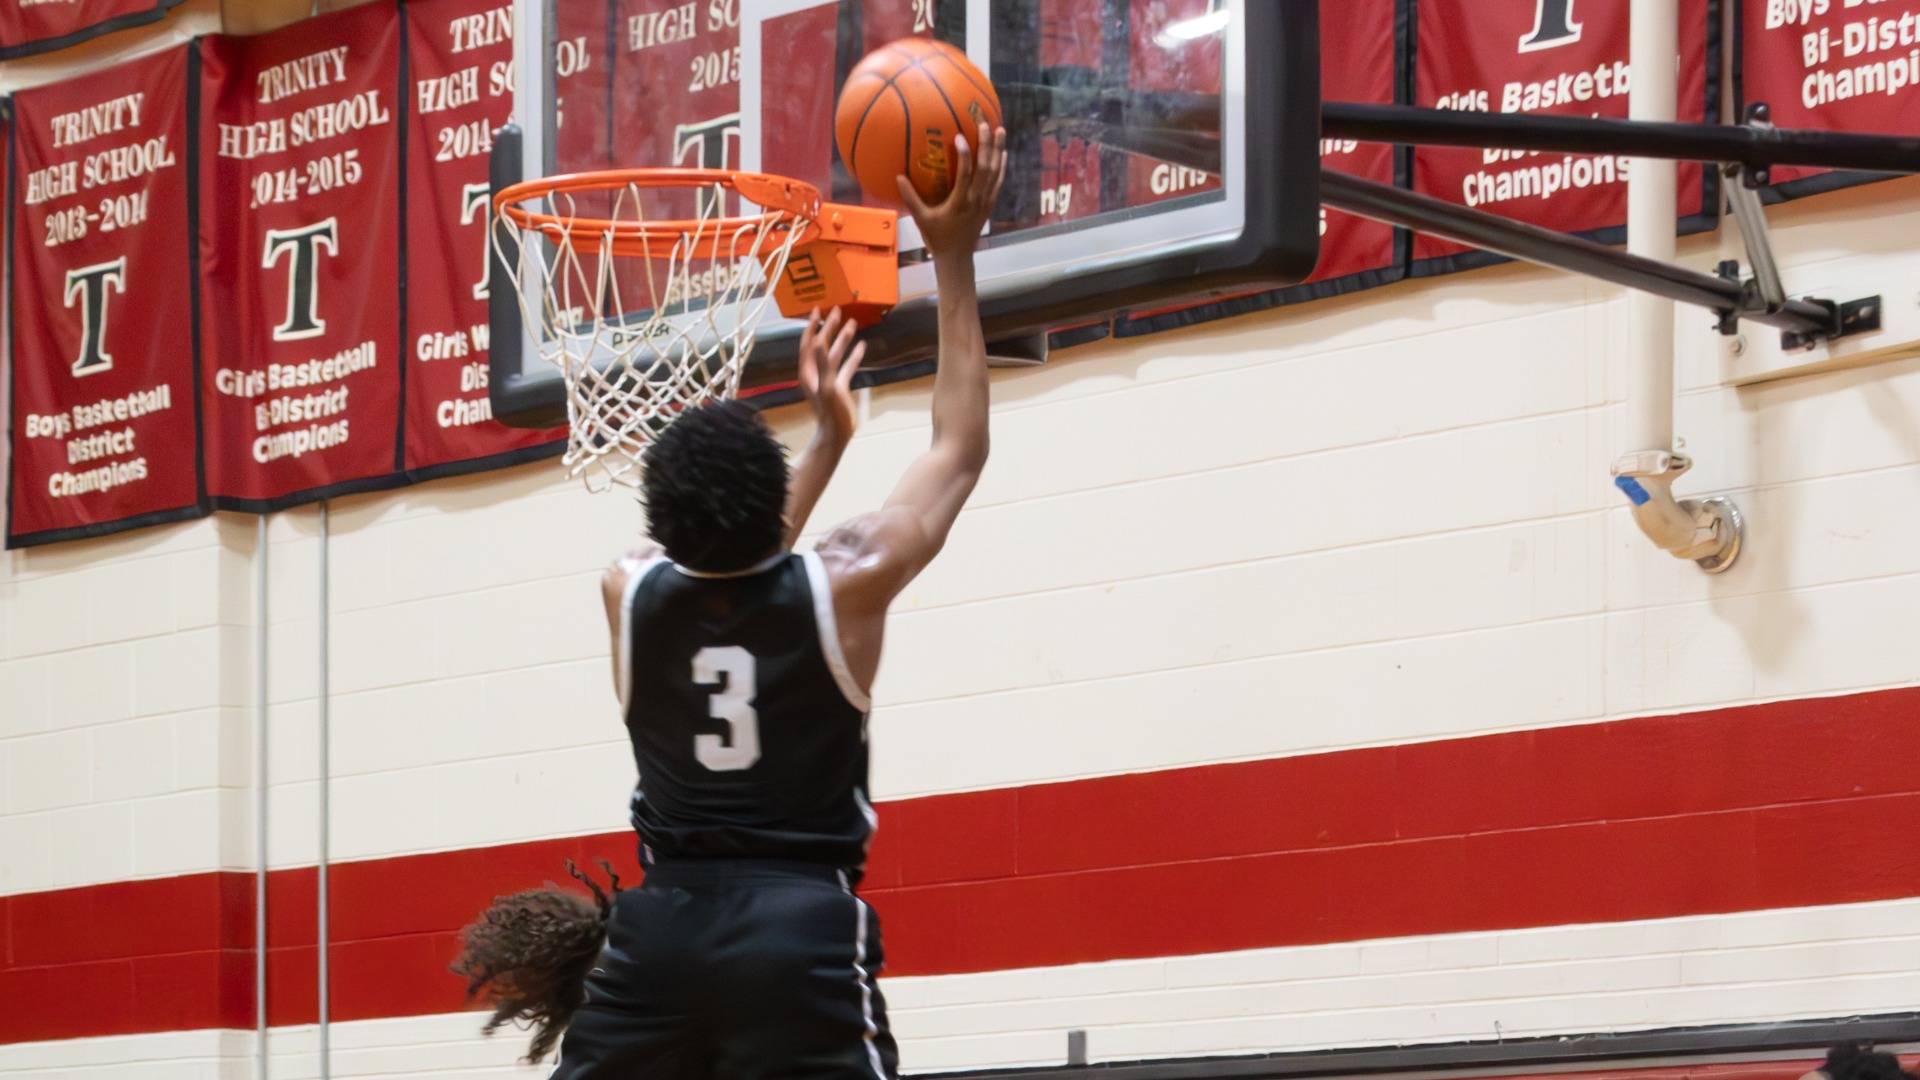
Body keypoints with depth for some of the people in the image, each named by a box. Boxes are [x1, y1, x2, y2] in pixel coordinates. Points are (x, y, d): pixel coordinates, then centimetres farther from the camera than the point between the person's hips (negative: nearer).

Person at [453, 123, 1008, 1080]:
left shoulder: (630, 596, 4)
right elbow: (959, 451, 8)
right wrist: (953, 258, 13)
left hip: (658, 930, 4)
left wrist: (828, 438, 38)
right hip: (802, 931, -4)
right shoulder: (842, 589, -6)